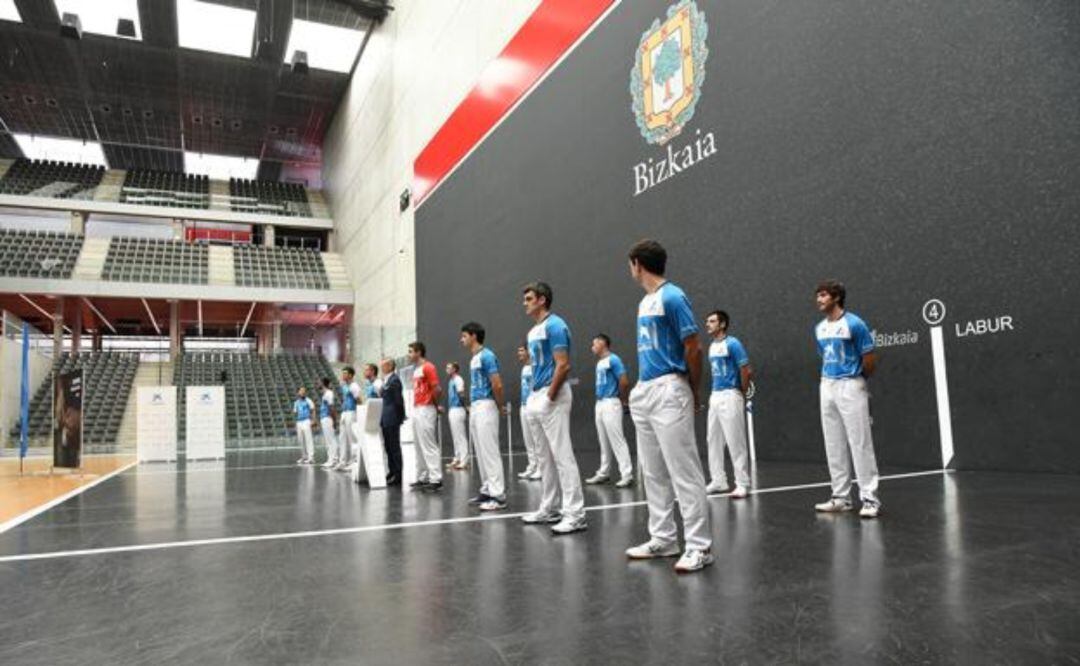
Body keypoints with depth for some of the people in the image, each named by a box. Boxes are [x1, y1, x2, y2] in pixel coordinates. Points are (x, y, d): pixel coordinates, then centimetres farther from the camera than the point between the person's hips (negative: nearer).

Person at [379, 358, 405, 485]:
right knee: (388, 447, 14)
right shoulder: (386, 380, 15)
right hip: (386, 419, 10)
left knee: (394, 447, -4)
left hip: (392, 419, -10)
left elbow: (398, 400, -15)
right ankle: (392, 472, 22)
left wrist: (400, 416, -10)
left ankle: (397, 476, 1)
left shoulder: (394, 380, -14)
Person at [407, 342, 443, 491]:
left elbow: (437, 389, -17)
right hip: (416, 410, 9)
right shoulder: (416, 370, 17)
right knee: (419, 446, 11)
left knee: (429, 445, -8)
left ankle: (436, 479, -6)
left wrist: (434, 404, -5)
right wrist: (415, 406, 10)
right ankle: (422, 478, 16)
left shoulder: (428, 367, -11)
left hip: (425, 410, -9)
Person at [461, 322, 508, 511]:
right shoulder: (473, 359, 17)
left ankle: (498, 495, -7)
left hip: (485, 407, -10)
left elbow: (497, 385, -18)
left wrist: (501, 406, -6)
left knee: (490, 452, -9)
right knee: (481, 452, 12)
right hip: (475, 407, 10)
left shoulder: (486, 356, -13)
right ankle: (487, 490, 18)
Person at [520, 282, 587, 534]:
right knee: (544, 457, 14)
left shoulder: (555, 325, -12)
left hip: (552, 398, -10)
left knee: (562, 456, -9)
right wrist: (534, 397, 16)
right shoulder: (534, 331, 17)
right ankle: (549, 509, 23)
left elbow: (563, 365, -18)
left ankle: (575, 514, -6)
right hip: (536, 397, 10)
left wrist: (549, 397, -18)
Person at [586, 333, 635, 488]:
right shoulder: (599, 363, 15)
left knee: (617, 440, -10)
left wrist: (622, 400, -4)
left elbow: (624, 382, -16)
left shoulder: (613, 360, -12)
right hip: (599, 404, 9)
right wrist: (599, 401, 13)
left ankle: (627, 475, -8)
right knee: (603, 441, 14)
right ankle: (604, 473, 21)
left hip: (610, 404, -9)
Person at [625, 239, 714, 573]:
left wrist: (693, 392, -2)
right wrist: (641, 387, 16)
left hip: (669, 392, -10)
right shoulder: (644, 302, 16)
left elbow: (693, 348, -11)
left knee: (684, 472, -6)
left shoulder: (673, 297, -11)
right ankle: (663, 539, 22)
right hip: (643, 393, 10)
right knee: (654, 473, 13)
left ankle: (699, 546, 0)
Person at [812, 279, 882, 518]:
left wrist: (855, 380, 8)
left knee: (860, 444, -5)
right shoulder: (819, 328, 10)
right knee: (833, 445, 9)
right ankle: (841, 496, 16)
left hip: (851, 387, -7)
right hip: (827, 387, 7)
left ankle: (870, 498, 1)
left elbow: (869, 359, -6)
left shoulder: (855, 324, -11)